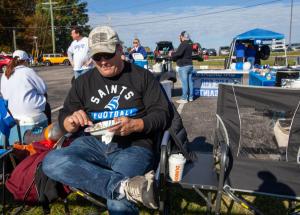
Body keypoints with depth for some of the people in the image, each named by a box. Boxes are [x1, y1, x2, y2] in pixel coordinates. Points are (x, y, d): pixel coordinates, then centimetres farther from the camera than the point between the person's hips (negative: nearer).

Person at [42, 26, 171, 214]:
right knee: (52, 162, -30)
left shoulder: (143, 76, 8)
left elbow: (162, 114, 3)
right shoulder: (84, 82, 17)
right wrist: (72, 121, -9)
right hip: (94, 143, 5)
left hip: (134, 145, -4)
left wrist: (135, 125, -17)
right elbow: (64, 119, 16)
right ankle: (127, 186, -39)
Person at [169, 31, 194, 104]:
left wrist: (172, 54, -9)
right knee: (190, 81, 10)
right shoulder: (190, 44, 16)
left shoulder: (183, 44, -14)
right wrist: (174, 53, 17)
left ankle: (184, 98, -5)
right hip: (190, 65, 9)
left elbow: (179, 53, -26)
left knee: (184, 82, -7)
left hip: (183, 66, -9)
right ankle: (190, 97, 16)